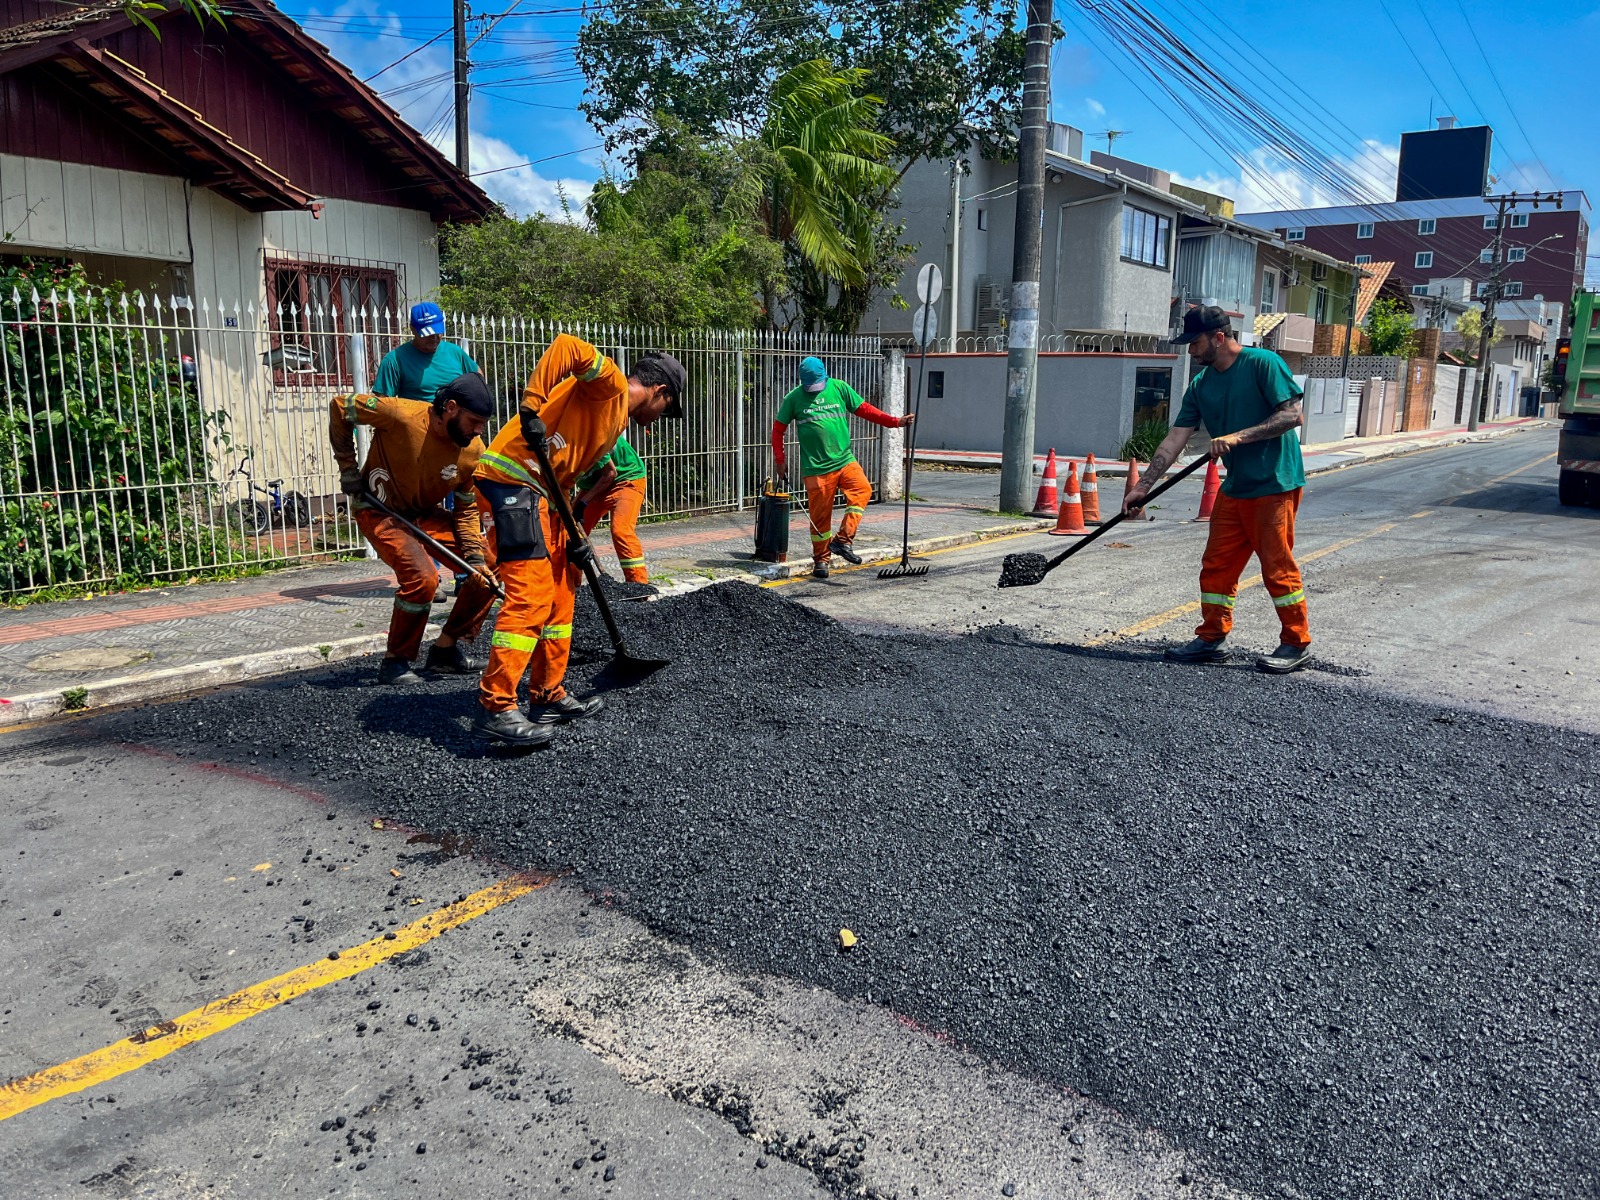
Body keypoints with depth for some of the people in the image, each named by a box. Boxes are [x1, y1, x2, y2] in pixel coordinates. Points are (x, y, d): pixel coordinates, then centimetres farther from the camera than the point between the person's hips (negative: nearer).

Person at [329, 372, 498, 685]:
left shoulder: (474, 451, -13)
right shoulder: (401, 415, -28)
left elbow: (467, 508, -3)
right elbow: (341, 407, -14)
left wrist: (474, 555, -16)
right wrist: (348, 468, -12)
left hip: (425, 515, 6)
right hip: (379, 510, -6)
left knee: (489, 570, -5)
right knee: (422, 576, -28)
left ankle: (445, 649, 10)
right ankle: (394, 662, -8)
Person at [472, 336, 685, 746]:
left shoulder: (616, 419, 25)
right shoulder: (610, 382, -1)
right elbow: (568, 347, -19)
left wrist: (573, 536, 12)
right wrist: (532, 407, -26)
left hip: (541, 488, 10)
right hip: (514, 477, -10)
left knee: (560, 592, 15)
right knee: (531, 595, -14)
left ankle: (547, 697, 23)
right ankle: (495, 707, -12)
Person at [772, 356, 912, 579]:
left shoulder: (839, 388, 6)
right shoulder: (793, 398, 3)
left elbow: (865, 409, 8)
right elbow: (778, 429, 12)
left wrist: (896, 422, 2)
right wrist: (780, 458, 6)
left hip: (844, 460, 2)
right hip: (816, 467, -2)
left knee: (862, 489, -23)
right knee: (820, 515, 0)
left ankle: (843, 540, -17)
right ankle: (821, 560, 16)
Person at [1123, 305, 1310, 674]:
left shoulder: (1263, 364, -10)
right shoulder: (1201, 385, 9)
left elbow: (1292, 414, -15)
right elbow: (1174, 440, 7)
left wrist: (1239, 437, -23)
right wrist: (1142, 486, 1)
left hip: (1275, 484, -7)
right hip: (1234, 488, 7)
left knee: (1277, 566, -4)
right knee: (1216, 565, 8)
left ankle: (1297, 644, 8)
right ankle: (1212, 639, 18)